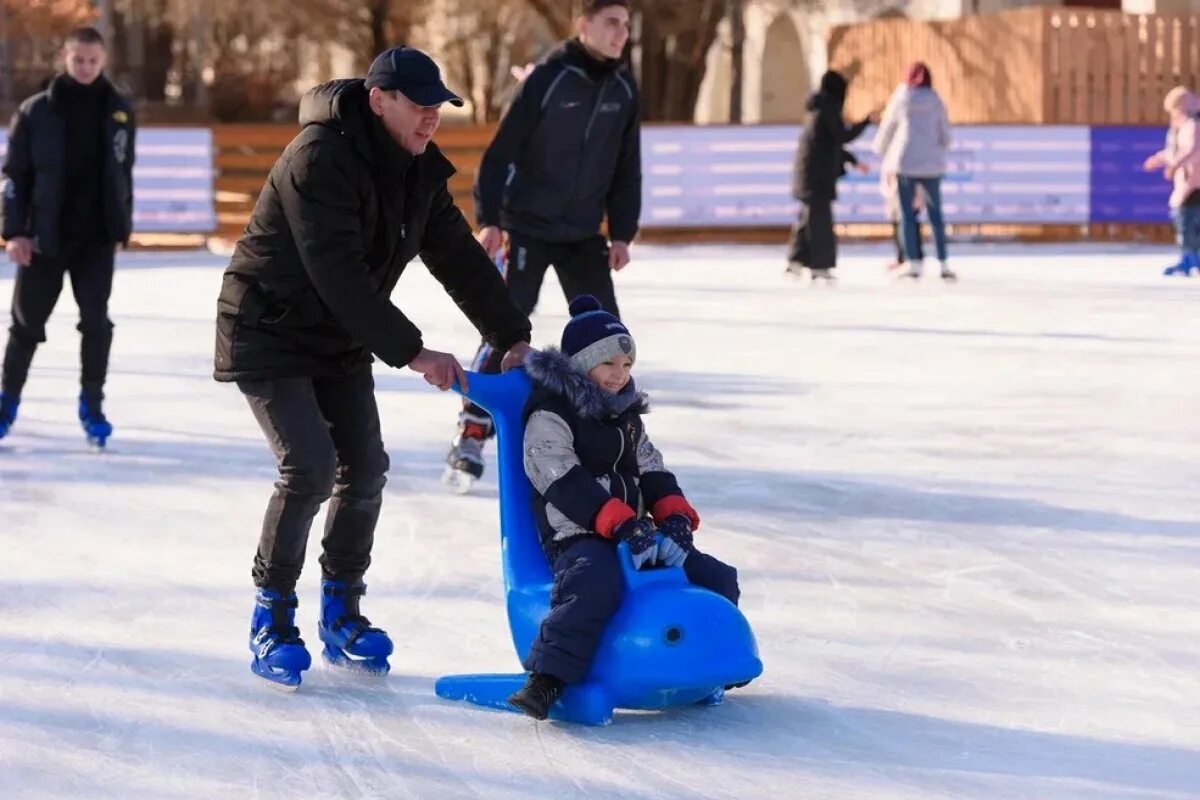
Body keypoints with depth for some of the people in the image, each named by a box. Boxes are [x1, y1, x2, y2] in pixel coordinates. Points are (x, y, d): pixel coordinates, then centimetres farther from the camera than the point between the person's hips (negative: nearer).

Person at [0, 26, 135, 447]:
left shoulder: (118, 111, 3)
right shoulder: (35, 111, -6)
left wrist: (122, 227, 10)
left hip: (97, 237, 1)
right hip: (45, 235, -1)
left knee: (96, 320, -5)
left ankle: (92, 405, 6)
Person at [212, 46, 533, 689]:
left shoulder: (418, 169, 0)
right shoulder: (321, 158, -27)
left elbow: (458, 257, 2)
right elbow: (339, 274, -33)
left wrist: (512, 336, -6)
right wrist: (410, 352, -33)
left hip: (342, 342, 8)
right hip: (270, 334, -8)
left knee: (365, 468, 1)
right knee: (310, 466, -18)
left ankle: (341, 615, 16)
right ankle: (272, 618, -4)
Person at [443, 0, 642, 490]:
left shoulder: (623, 89, 2)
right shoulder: (549, 78, -14)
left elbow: (626, 169, 10)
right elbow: (502, 150, -12)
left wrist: (622, 233, 6)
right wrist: (489, 220, -15)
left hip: (584, 235, 5)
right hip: (527, 228, -5)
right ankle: (470, 439, 0)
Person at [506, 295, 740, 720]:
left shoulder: (626, 414, 20)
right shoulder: (549, 416, -7)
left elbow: (653, 473, 16)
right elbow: (566, 484, -18)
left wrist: (676, 519, -5)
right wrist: (623, 526, -28)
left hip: (634, 533, 8)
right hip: (577, 537, -8)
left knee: (717, 577, 4)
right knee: (597, 584, -41)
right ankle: (547, 679, -42)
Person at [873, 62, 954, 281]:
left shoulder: (901, 99, 1)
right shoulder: (935, 101, 5)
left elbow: (886, 128, 9)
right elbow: (945, 133, 11)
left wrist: (881, 150, 29)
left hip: (905, 162, -2)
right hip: (931, 164, 2)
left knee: (907, 215, 3)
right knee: (936, 214, 6)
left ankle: (914, 264, -2)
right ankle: (944, 265, 3)